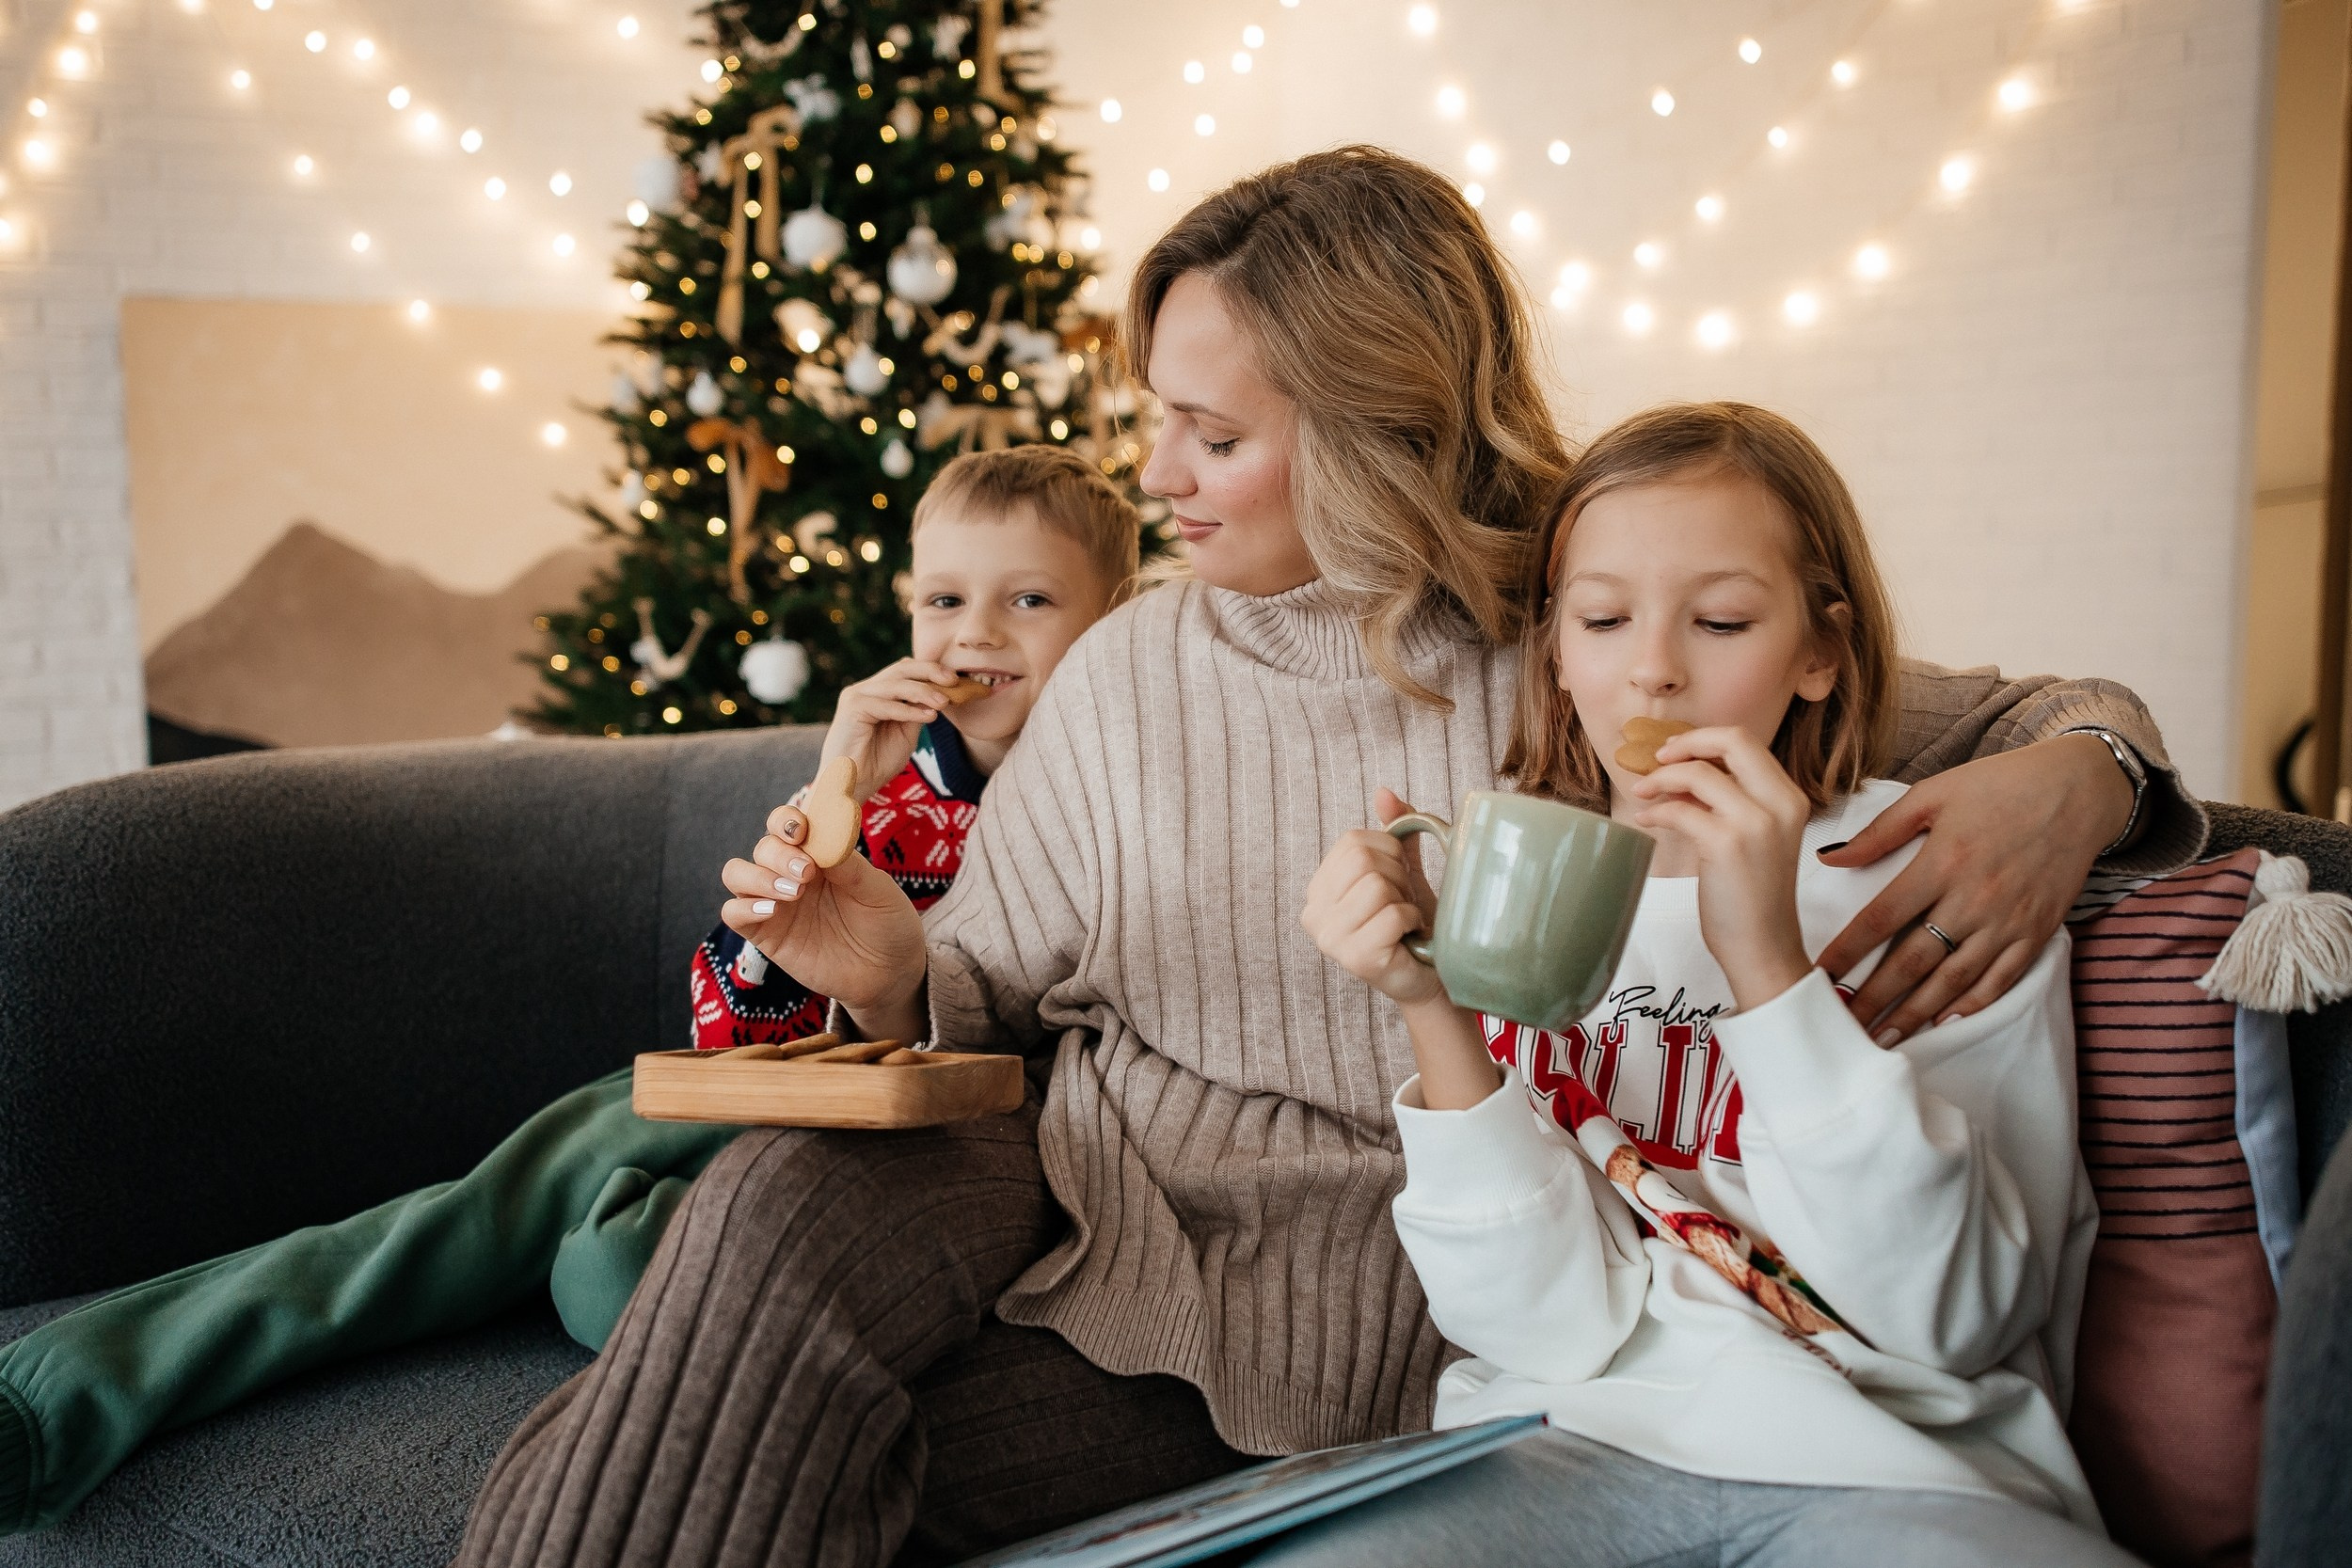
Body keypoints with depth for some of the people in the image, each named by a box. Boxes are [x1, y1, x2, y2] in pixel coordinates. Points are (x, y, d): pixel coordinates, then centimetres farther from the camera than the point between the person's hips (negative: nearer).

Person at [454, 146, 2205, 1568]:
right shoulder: (1128, 670, 6)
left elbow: (2041, 715, 4)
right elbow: (1001, 994, 13)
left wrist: (2071, 777, -20)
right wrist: (896, 976, -10)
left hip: (1336, 1281, -3)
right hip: (1085, 1186, 4)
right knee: (789, 1199, -30)